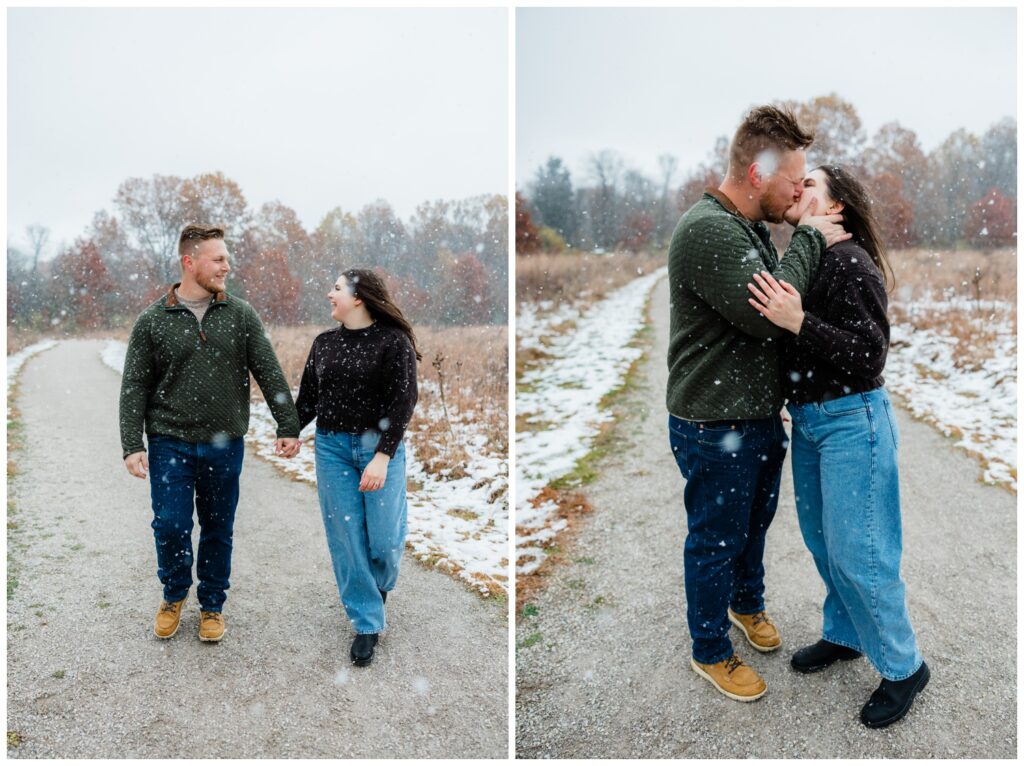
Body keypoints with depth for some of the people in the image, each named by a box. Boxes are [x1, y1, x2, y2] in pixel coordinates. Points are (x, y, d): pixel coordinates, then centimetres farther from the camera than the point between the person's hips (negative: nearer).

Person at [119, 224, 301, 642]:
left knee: (219, 530, 10)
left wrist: (288, 426, -3)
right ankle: (174, 595, 29)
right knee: (171, 526, 0)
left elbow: (269, 373, 0)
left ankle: (212, 605, 29)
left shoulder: (240, 315, 1)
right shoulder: (152, 320, -2)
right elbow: (134, 387, 0)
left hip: (225, 446, 1)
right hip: (170, 444, -1)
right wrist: (132, 445, -6)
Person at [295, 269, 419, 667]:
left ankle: (379, 588, 35)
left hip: (379, 446, -4)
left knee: (384, 536, 0)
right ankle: (367, 622, 17)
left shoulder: (393, 340, -7)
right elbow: (308, 396, 16)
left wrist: (382, 456, -18)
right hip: (331, 447, 4)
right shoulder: (323, 343, 10)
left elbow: (403, 400, -12)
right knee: (346, 536, 3)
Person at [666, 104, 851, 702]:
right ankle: (711, 652, 30)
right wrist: (810, 241, -19)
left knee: (755, 522, 27)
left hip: (761, 417, 9)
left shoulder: (751, 227, 9)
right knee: (716, 541, 9)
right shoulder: (707, 231, -23)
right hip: (715, 429, -9)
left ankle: (748, 603, 52)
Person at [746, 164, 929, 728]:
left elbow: (869, 354, -22)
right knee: (821, 539, 18)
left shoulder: (850, 264, -17)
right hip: (808, 418, 8)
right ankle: (843, 635, 39)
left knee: (855, 552, 0)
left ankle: (903, 667, 21)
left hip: (851, 421, -8)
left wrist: (798, 322, -29)